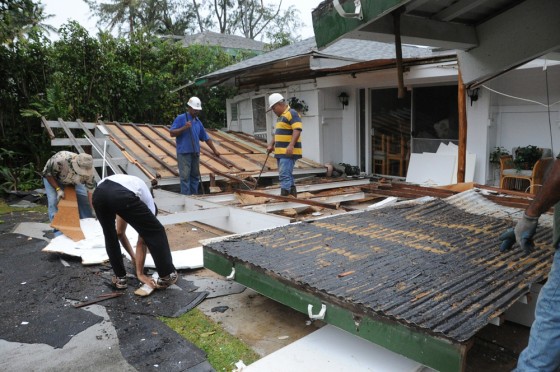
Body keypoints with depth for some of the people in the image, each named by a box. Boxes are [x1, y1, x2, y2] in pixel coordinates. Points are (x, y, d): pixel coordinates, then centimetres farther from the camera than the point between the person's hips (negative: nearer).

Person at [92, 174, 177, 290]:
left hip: (98, 193, 6)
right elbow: (142, 242, 30)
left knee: (110, 235, 33)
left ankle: (120, 278, 36)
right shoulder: (148, 202, 31)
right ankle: (166, 276, 24)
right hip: (121, 197, -5)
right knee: (155, 232, 15)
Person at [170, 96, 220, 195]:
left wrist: (214, 150, 19)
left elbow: (206, 138, 18)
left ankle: (194, 196, 20)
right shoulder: (180, 118, -5)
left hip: (195, 153, 6)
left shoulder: (198, 121, 13)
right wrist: (184, 128, -23)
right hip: (184, 153, -6)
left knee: (195, 176, 11)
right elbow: (172, 133, -11)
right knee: (185, 176, -5)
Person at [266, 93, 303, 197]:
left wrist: (291, 145, -30)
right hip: (281, 152, 10)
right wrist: (271, 145, 22)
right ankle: (293, 195, 22)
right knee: (287, 175, 14)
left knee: (284, 175, -14)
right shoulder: (281, 116, 21)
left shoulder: (292, 113, -10)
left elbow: (297, 130, -21)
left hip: (288, 152, -10)